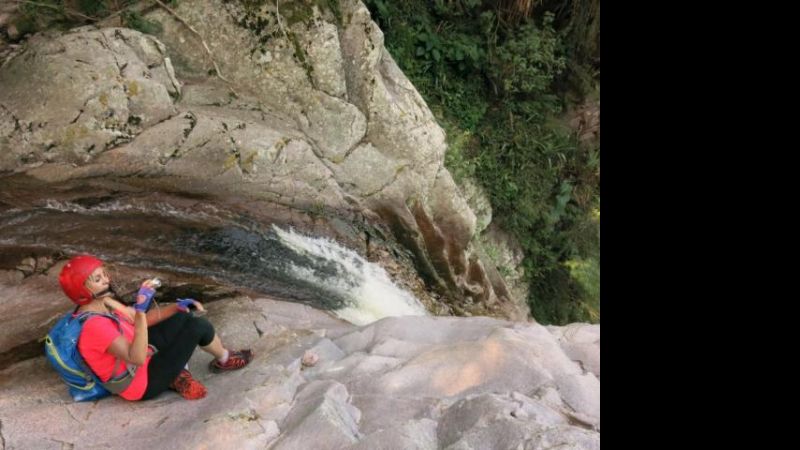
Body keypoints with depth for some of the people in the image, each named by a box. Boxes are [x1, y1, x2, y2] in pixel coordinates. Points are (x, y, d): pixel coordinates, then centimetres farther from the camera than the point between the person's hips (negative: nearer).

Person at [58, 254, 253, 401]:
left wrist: (178, 305, -4)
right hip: (142, 382, -9)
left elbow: (143, 320, 7)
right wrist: (141, 309, -42)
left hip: (141, 360, 10)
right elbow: (137, 357, -35)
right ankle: (224, 360, 18)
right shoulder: (94, 325, -31)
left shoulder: (103, 302, -2)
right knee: (199, 326, -12)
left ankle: (178, 373, 5)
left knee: (183, 317, 16)